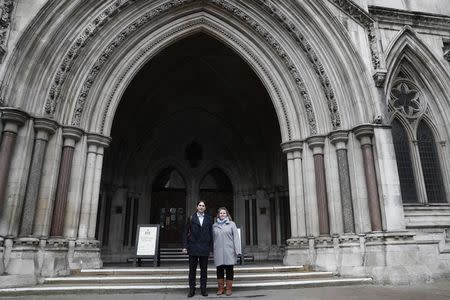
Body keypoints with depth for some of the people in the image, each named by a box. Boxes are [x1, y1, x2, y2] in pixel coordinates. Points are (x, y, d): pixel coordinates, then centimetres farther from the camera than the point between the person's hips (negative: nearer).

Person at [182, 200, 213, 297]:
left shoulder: (209, 219, 6)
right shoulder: (191, 218, 3)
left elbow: (211, 233, 5)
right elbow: (185, 232, 2)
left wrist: (211, 247, -1)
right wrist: (185, 246, -6)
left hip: (205, 248, 1)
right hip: (193, 247, -1)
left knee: (204, 270, 8)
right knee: (192, 269, 5)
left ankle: (203, 289, 18)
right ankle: (192, 289, 15)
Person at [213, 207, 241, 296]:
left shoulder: (231, 224, 4)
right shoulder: (214, 225, 11)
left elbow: (236, 237, -1)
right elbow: (213, 239, 13)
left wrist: (237, 250, -8)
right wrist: (212, 251, 9)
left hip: (229, 252, -2)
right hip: (218, 252, 2)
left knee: (229, 270, 2)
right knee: (219, 270, 6)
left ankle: (229, 288, 12)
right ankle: (220, 288, 16)